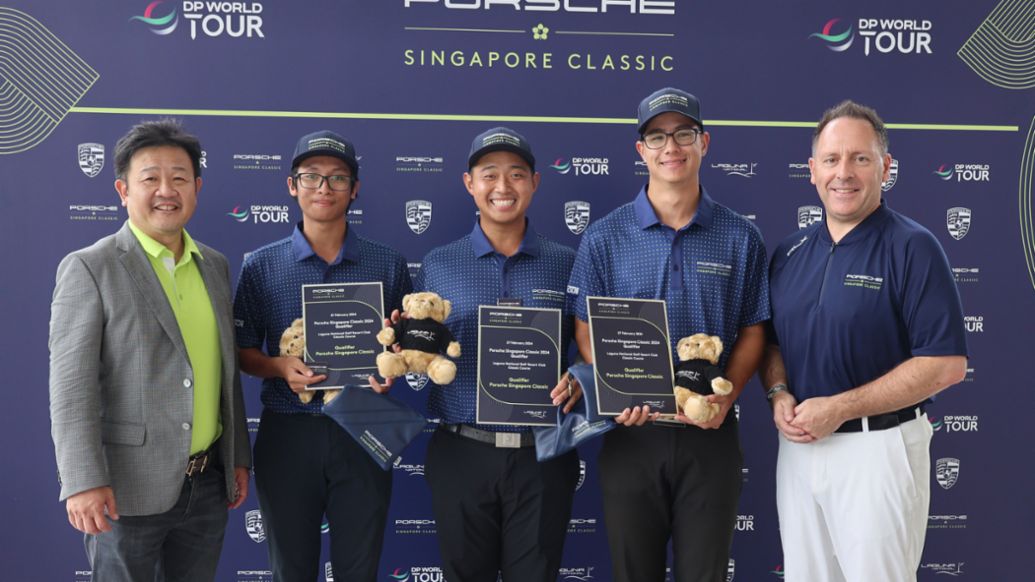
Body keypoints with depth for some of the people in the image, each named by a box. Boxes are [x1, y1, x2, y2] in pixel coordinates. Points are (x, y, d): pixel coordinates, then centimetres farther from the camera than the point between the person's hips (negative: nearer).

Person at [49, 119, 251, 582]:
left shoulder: (215, 266, 9)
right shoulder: (90, 267, -8)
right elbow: (71, 385, -12)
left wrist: (238, 457, 14)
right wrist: (83, 482, -18)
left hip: (208, 483, 5)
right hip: (128, 488, -5)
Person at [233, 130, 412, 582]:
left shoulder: (389, 265, 3)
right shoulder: (261, 266, 1)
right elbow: (242, 351, 4)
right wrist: (279, 367, -16)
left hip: (363, 432, 1)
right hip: (287, 434, 0)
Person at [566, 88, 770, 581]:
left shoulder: (740, 237, 1)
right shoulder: (604, 237, -1)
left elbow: (753, 330, 4)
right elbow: (587, 331, 0)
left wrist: (725, 397, -12)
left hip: (711, 433, 1)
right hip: (631, 431, 0)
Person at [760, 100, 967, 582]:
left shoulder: (912, 247, -10)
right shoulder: (789, 252, 7)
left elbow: (946, 364, -15)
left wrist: (839, 408, -18)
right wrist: (778, 393, -7)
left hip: (878, 448, -5)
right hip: (798, 445, 5)